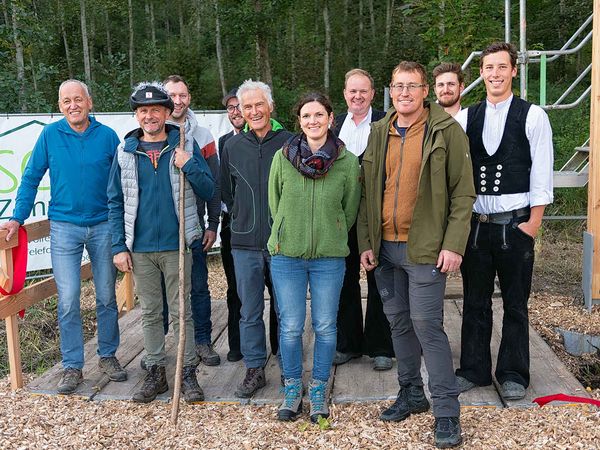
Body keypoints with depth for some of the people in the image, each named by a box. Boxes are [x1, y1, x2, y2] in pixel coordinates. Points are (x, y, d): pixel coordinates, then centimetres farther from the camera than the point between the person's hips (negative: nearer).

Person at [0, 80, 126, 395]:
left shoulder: (107, 136, 0)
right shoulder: (50, 135, 0)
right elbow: (31, 178, 5)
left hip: (103, 226, 1)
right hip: (64, 228, -1)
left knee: (107, 297, 9)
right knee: (68, 301, -2)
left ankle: (107, 356, 25)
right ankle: (72, 367, 10)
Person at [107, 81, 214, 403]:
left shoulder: (186, 146, 0)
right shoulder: (125, 151, 4)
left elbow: (208, 192, -1)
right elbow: (115, 202, 5)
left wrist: (188, 166, -17)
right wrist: (119, 246, 0)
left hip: (177, 246, -2)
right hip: (140, 249, 2)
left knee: (181, 312, 5)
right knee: (150, 313, 12)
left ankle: (188, 374, 17)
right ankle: (156, 373, 25)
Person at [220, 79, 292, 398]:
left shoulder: (290, 142, -3)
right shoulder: (232, 146, 6)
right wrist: (244, 219, 12)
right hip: (245, 243, 2)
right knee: (250, 312, 9)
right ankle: (254, 370, 22)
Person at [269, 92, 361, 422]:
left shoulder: (348, 162, -4)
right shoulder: (282, 157, -2)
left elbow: (350, 210, 6)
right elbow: (274, 204, 8)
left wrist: (330, 239, 11)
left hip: (329, 258, 0)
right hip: (286, 256, 1)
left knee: (325, 327, 8)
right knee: (290, 327, 7)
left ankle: (319, 390, 26)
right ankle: (293, 389, 25)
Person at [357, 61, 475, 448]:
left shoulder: (447, 130, -5)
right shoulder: (380, 132, 10)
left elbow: (463, 193, -7)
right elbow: (368, 192, 11)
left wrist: (453, 245, -13)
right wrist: (366, 243, 6)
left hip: (425, 248, -5)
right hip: (385, 247, 6)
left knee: (426, 324, -6)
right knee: (399, 322, 13)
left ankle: (447, 411, 6)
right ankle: (411, 394, 29)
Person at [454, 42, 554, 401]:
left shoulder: (533, 116, -1)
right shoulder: (466, 118, 7)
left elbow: (541, 172, -4)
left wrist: (533, 222, -8)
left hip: (516, 224, -3)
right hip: (475, 223, 3)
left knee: (516, 303, 8)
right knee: (475, 301, 10)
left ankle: (513, 374, 21)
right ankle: (474, 369, 24)